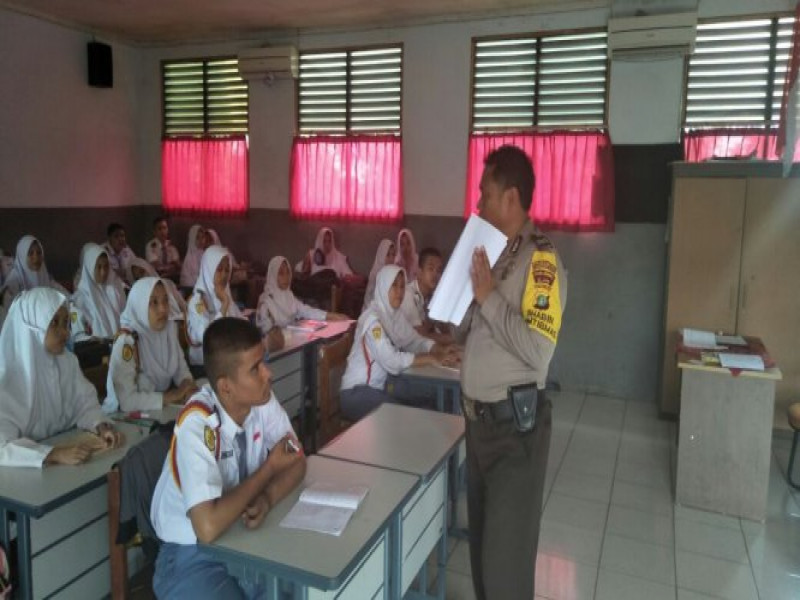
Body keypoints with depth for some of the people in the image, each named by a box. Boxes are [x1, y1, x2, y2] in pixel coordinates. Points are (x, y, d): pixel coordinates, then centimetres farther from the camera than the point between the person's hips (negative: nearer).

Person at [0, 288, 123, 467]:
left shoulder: (67, 361, 1)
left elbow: (85, 402, 4)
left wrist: (102, 427, -15)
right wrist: (55, 455, -35)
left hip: (66, 446, 5)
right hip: (28, 468, -5)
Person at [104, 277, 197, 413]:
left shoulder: (169, 328, -3)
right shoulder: (126, 343, -22)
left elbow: (180, 367, 8)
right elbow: (127, 400, -27)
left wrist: (188, 385, -12)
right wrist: (173, 396, -20)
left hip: (160, 409, 7)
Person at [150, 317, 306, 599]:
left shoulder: (261, 398, -11)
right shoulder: (197, 424, -28)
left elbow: (298, 462, -1)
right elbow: (208, 527, -34)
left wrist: (267, 497, -21)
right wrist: (269, 467, -22)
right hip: (194, 557, -4)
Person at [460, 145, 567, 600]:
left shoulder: (540, 259, -15)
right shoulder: (492, 252, 11)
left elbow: (538, 350, -26)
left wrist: (489, 296, -19)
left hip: (514, 425, -8)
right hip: (479, 419, 8)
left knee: (506, 555, 5)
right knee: (481, 542, 22)